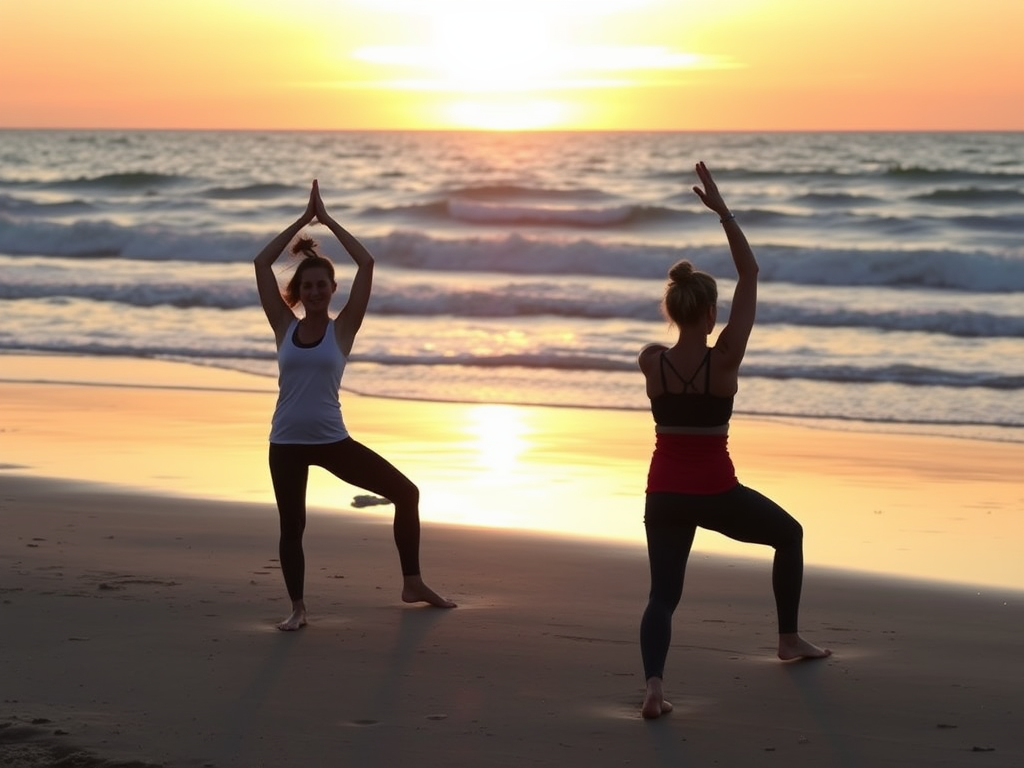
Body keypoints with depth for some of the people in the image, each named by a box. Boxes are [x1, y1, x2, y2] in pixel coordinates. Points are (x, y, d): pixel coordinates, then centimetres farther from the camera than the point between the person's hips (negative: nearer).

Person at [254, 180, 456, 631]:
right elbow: (262, 264, -1)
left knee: (405, 492, -1)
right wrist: (303, 220, 1)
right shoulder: (285, 327, 2)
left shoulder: (342, 329, 0)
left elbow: (366, 263, -6)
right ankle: (297, 607, 21)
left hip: (333, 440, 0)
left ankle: (412, 584, 14)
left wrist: (328, 220, -1)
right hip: (287, 443, 0)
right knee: (291, 526, 4)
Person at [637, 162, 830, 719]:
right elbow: (750, 275, -10)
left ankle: (653, 684, -25)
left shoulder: (650, 361, -8)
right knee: (789, 534, 26)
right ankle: (789, 639, 33)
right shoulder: (724, 360, -15)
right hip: (716, 493, -2)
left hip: (664, 495, 2)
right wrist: (722, 211, -9)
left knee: (663, 594, 3)